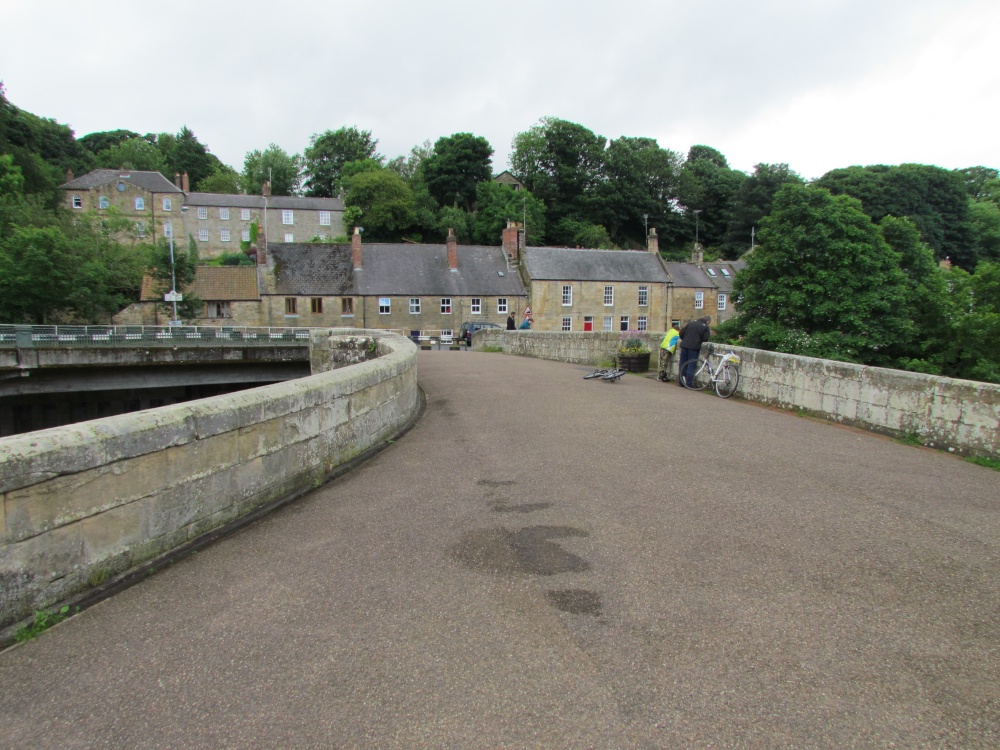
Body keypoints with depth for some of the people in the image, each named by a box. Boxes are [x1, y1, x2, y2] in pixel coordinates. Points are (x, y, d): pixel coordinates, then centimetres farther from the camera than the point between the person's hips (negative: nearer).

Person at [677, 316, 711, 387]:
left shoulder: (691, 323, 13)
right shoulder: (705, 327, -2)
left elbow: (681, 332, 11)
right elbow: (705, 338, -5)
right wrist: (709, 334, 14)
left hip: (684, 346, 5)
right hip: (694, 348, -5)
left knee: (682, 364, 10)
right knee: (691, 366, 1)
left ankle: (681, 382, 14)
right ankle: (688, 383, 0)